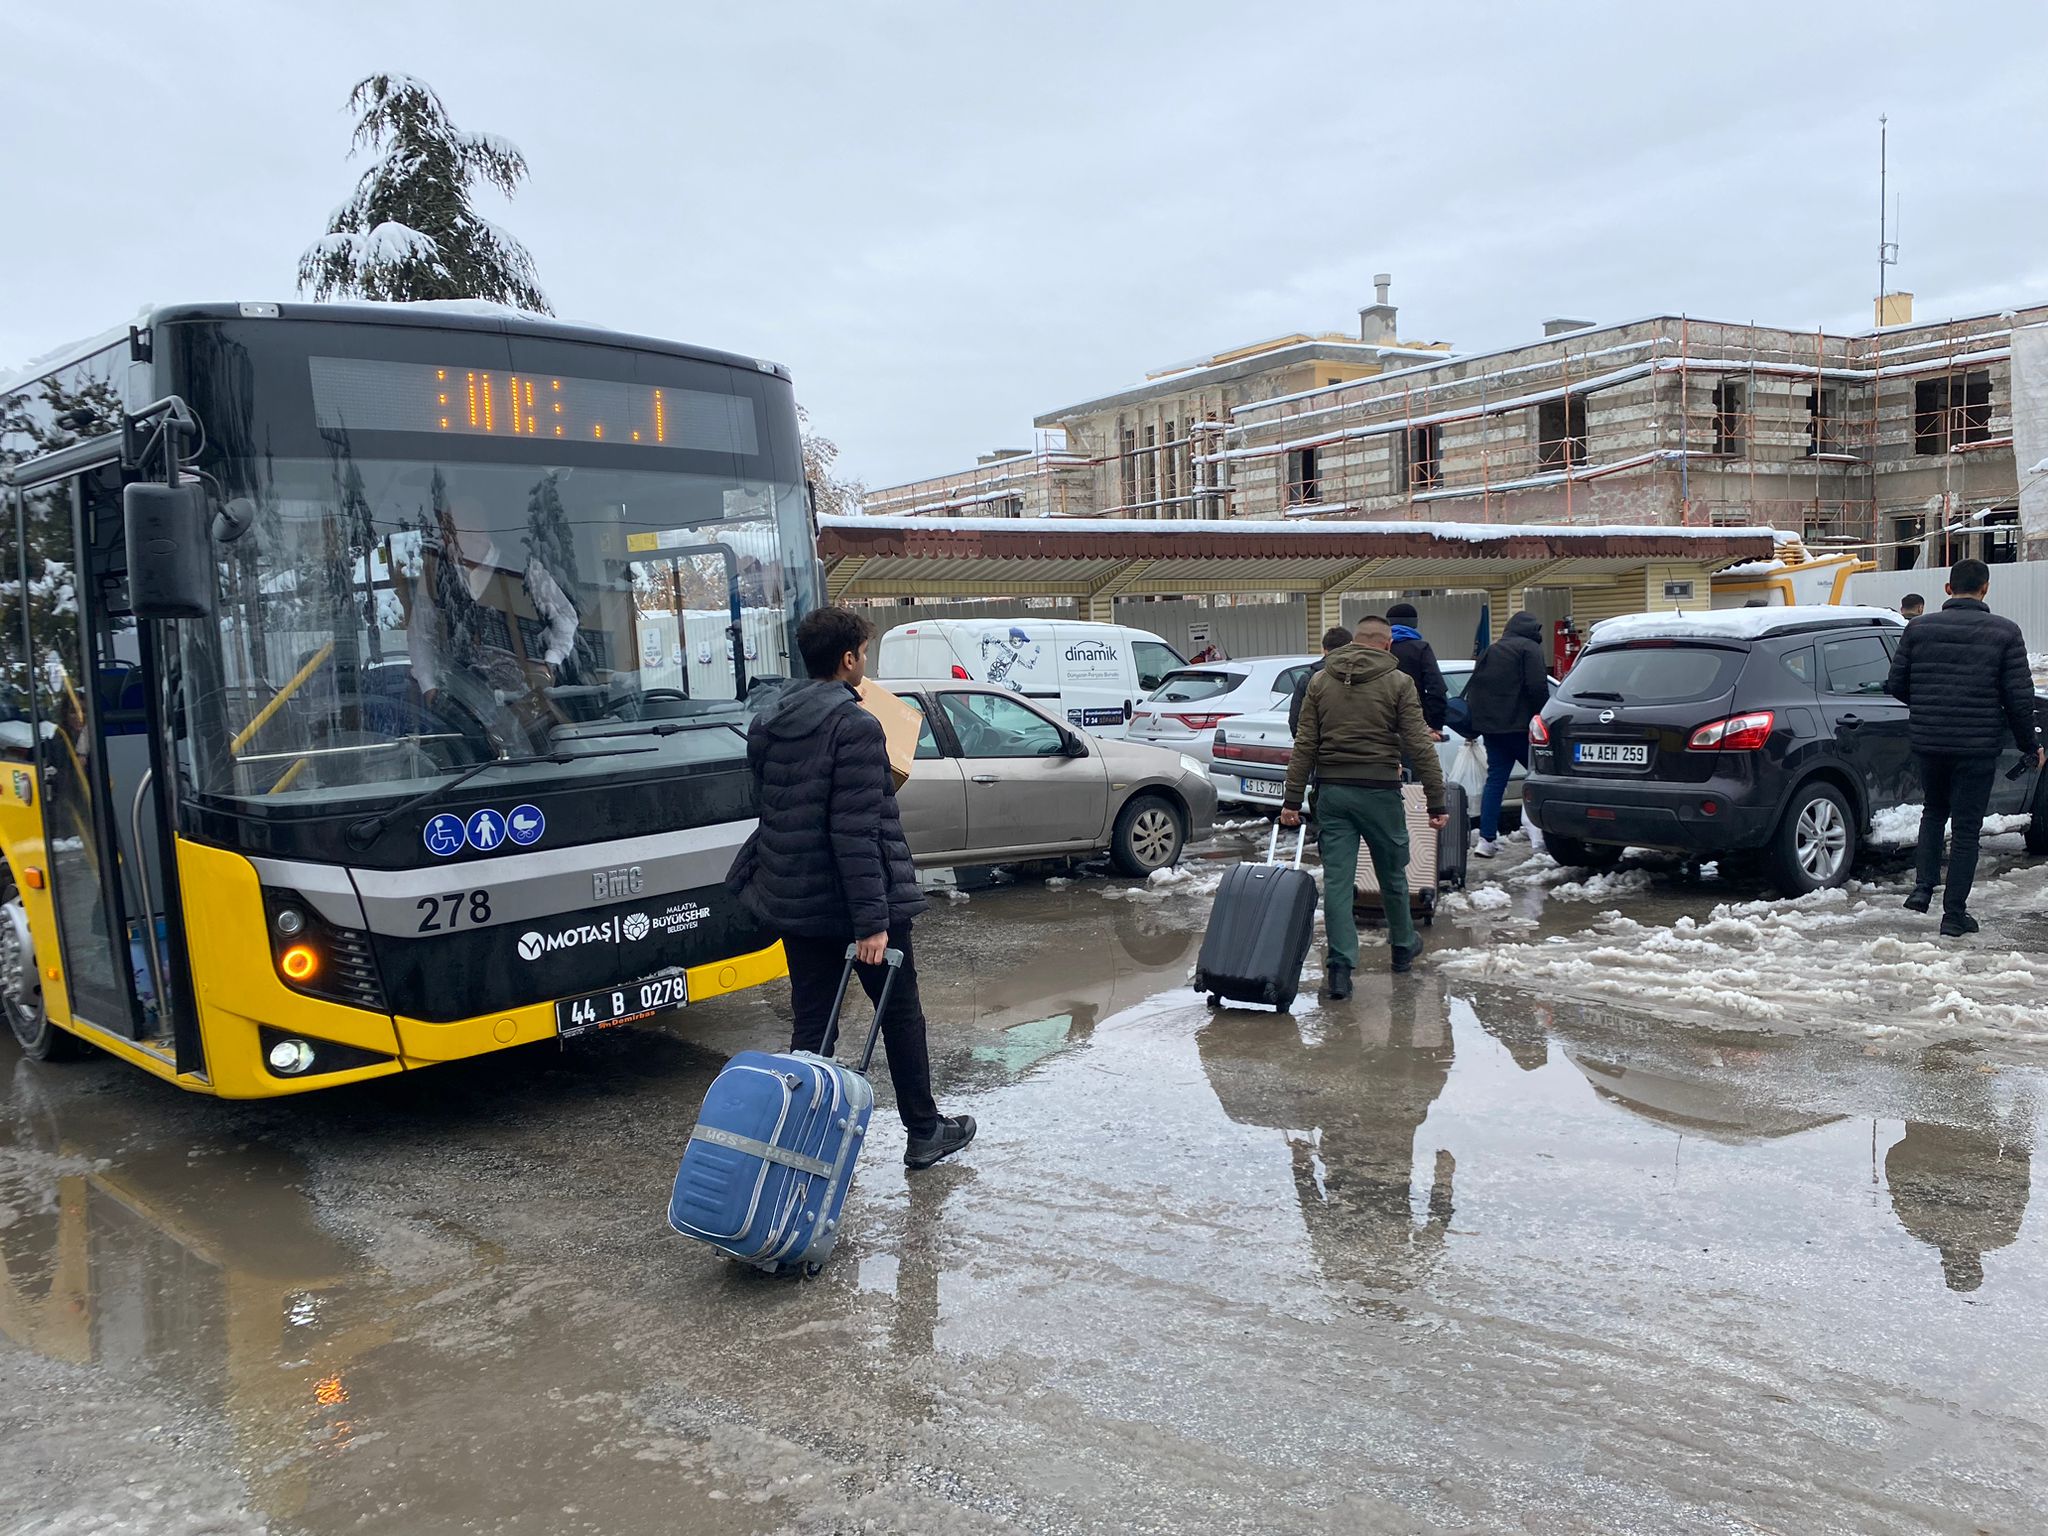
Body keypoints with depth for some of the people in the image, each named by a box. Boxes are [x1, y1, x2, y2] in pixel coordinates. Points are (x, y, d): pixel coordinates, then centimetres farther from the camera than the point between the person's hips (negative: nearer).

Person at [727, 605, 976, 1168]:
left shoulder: (766, 723, 6)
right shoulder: (855, 726, -18)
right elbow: (856, 832, -23)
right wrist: (872, 920, -22)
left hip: (792, 900, 6)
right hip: (856, 902, -6)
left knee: (810, 1025, 12)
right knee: (901, 1015, 12)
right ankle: (924, 1132, 24)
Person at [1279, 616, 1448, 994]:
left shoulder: (1320, 681, 6)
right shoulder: (1398, 683, -3)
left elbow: (1304, 745, 3)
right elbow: (1419, 747, -6)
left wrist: (1293, 799, 5)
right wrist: (1437, 803, -3)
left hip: (1331, 793, 2)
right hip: (1379, 792, -2)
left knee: (1337, 879, 2)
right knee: (1392, 874, 17)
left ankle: (1341, 965, -4)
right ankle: (1403, 946, 35)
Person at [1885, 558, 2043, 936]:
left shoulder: (1918, 628, -1)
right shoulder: (2005, 632, -5)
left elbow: (1896, 685, 3)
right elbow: (2019, 697, -5)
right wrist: (2030, 746, 8)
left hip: (1928, 743, 2)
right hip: (1978, 747, -2)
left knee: (1933, 812, 24)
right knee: (1966, 827, 5)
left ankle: (1923, 888, 11)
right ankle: (1954, 915, 7)